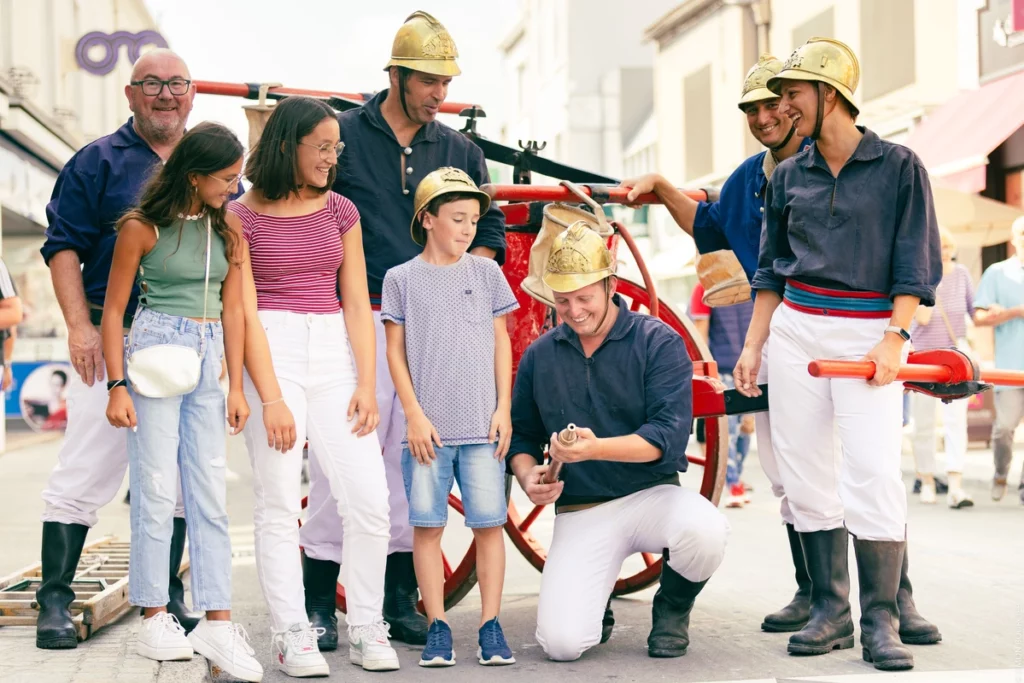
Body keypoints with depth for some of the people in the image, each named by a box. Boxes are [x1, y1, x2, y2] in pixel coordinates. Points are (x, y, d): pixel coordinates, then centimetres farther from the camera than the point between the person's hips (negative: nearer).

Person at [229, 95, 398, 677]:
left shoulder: (340, 211, 11)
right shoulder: (243, 217, 0)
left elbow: (356, 302, 9)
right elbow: (244, 311, -5)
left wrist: (366, 384, 0)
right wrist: (270, 397, -13)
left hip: (334, 349, 4)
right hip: (271, 352, -3)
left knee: (370, 501, -4)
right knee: (280, 503, -3)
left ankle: (367, 629, 9)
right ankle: (292, 635, 4)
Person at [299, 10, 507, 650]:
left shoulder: (460, 151, 13)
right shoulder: (340, 135, 2)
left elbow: (490, 233, 18)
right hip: (358, 320, -3)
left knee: (414, 462, 6)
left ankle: (401, 601, 14)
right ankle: (319, 605, 1)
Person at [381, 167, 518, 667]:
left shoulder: (486, 273, 8)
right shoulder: (402, 278, 3)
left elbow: (501, 343, 10)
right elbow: (396, 351, 2)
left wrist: (503, 409, 3)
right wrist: (414, 415, -5)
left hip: (482, 424, 1)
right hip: (427, 427, -1)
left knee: (489, 523, 1)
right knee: (427, 524, 2)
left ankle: (490, 627, 8)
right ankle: (438, 628, 10)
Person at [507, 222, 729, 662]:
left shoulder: (659, 342, -4)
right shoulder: (539, 356, 8)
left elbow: (669, 435, -15)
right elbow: (521, 436, 16)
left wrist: (596, 448, -30)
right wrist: (528, 475, -7)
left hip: (652, 494, -1)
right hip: (578, 513, 1)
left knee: (705, 532, -37)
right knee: (561, 643, -20)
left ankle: (672, 608, 0)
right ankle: (592, 595, 19)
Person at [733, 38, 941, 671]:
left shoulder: (899, 166, 0)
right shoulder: (788, 177, 12)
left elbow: (916, 266, -2)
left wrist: (895, 339, -12)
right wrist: (752, 345, 11)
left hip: (869, 331, -4)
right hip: (794, 330, 5)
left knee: (874, 475, -13)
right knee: (808, 479, 3)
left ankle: (880, 621, -6)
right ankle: (830, 608, 12)